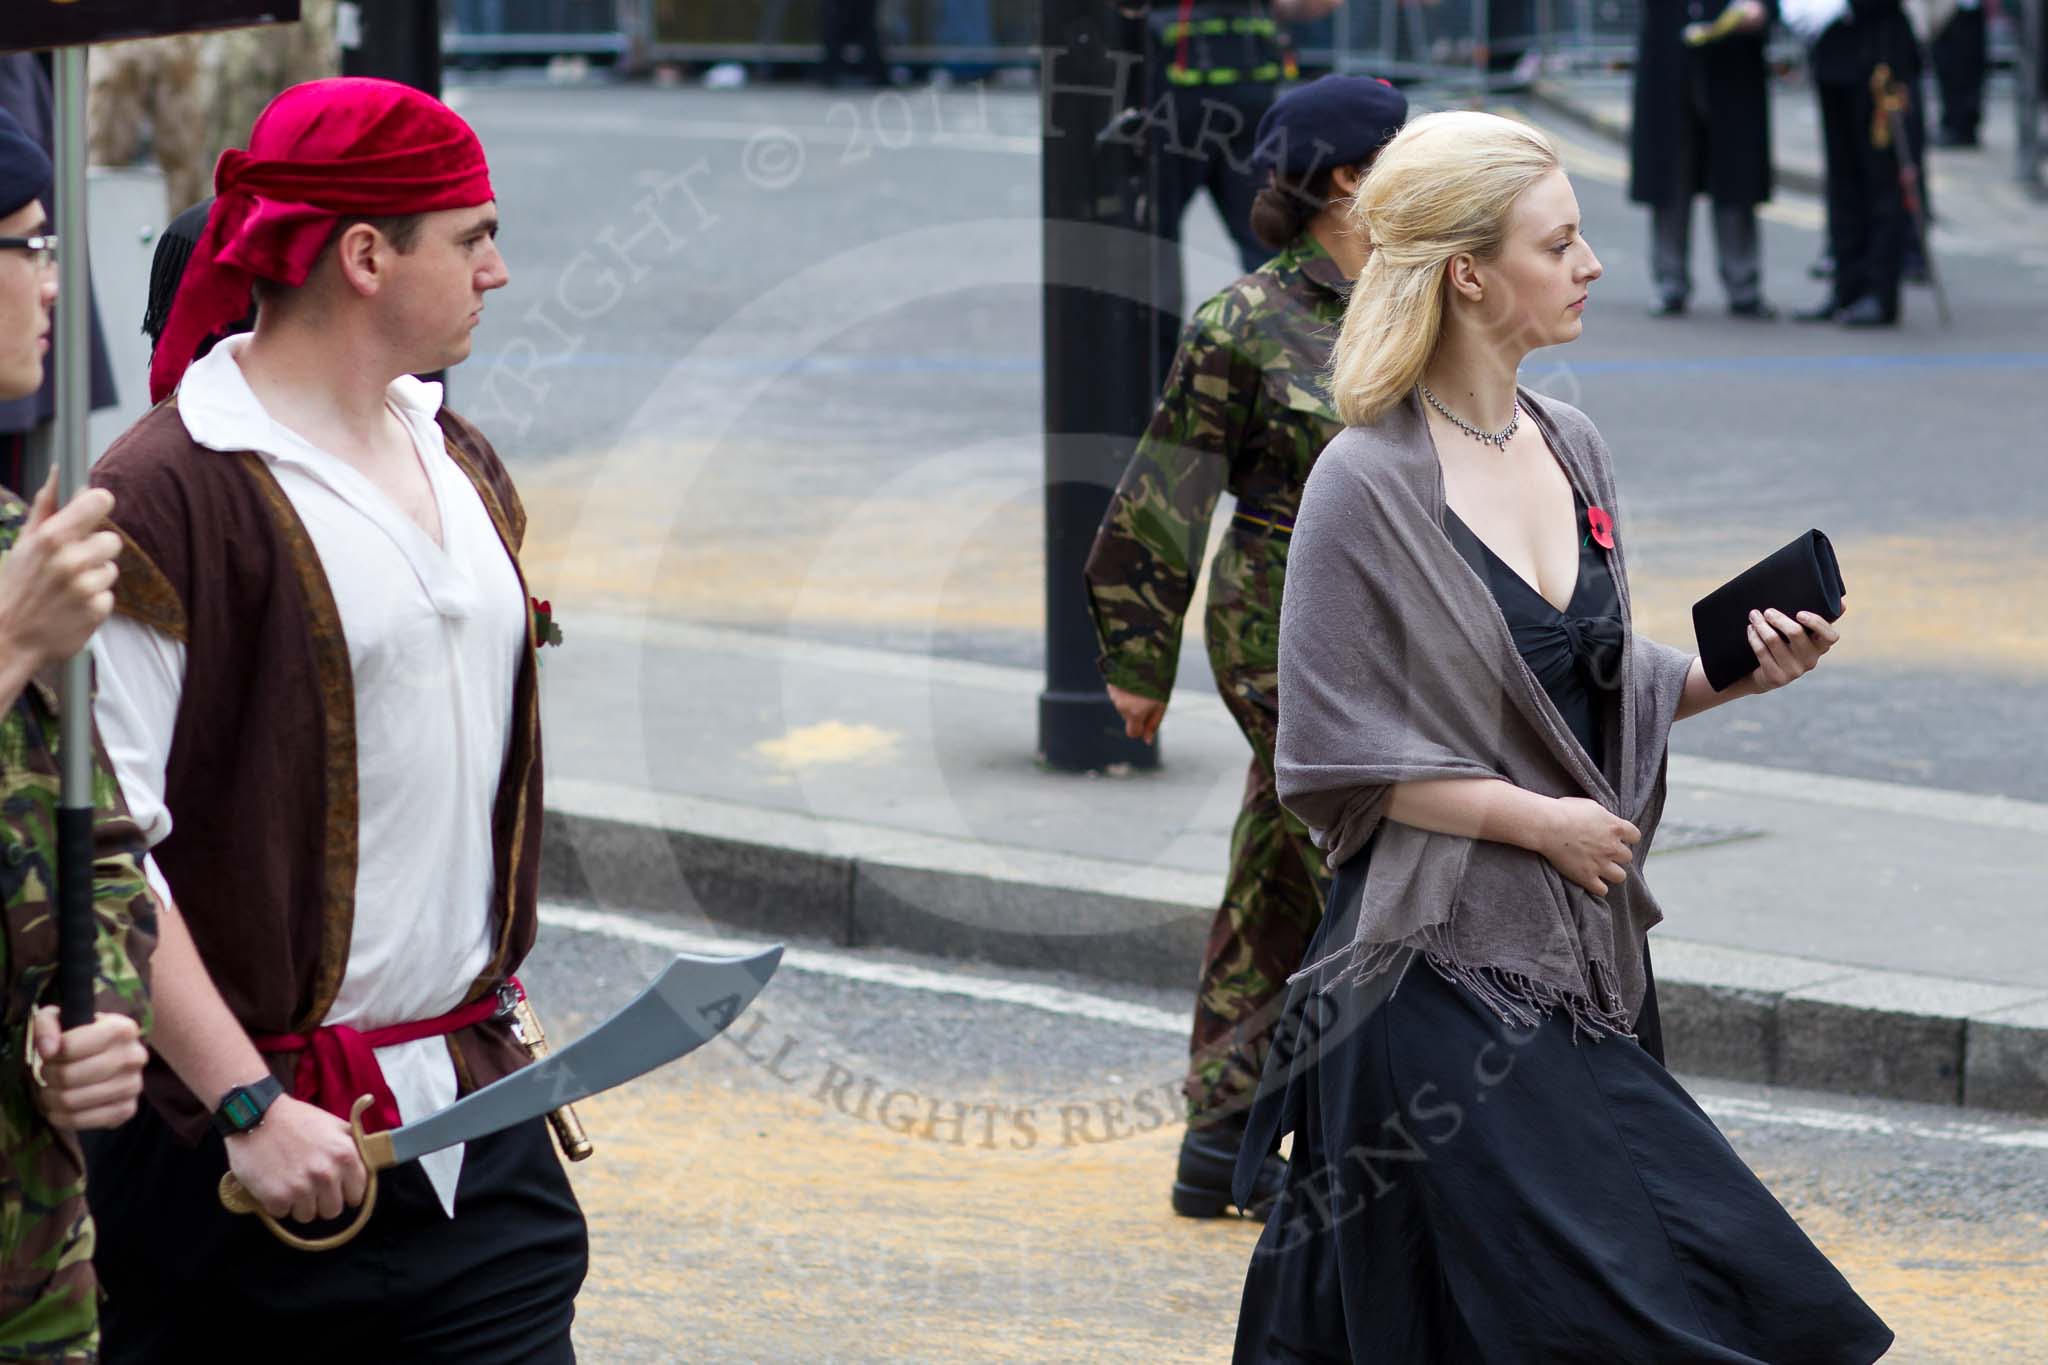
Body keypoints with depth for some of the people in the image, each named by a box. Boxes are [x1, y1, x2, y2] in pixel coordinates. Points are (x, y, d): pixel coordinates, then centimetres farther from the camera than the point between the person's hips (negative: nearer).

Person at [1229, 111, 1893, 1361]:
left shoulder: (1572, 449, 9)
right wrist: (1536, 818, -14)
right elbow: (1336, 756, -11)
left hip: (1571, 952, 7)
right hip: (1440, 956, -7)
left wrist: (1729, 673, 1)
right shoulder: (1369, 487, -12)